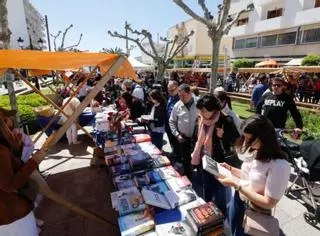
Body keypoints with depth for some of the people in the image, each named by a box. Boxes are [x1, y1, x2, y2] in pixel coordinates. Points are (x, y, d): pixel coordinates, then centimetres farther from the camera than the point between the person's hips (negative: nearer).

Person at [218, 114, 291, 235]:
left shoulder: (279, 165, -29)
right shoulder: (253, 152, -8)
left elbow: (268, 203, -25)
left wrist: (235, 185, -28)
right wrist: (230, 169, -4)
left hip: (255, 212, -6)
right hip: (238, 200, 6)